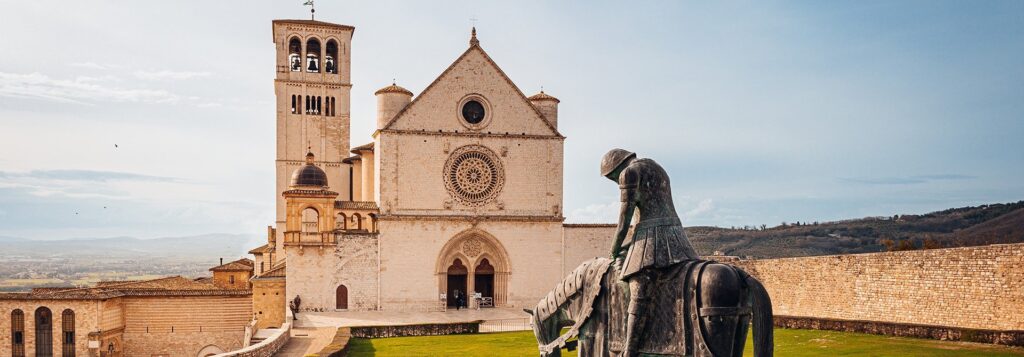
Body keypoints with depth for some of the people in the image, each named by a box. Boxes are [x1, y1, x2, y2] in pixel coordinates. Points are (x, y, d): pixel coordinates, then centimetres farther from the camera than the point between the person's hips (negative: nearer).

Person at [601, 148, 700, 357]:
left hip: (651, 240, -9)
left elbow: (624, 221, -5)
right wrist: (628, 244, 24)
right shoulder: (657, 170, 25)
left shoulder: (629, 173, -3)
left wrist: (614, 252, 8)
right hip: (675, 235, 9)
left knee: (639, 296, -18)